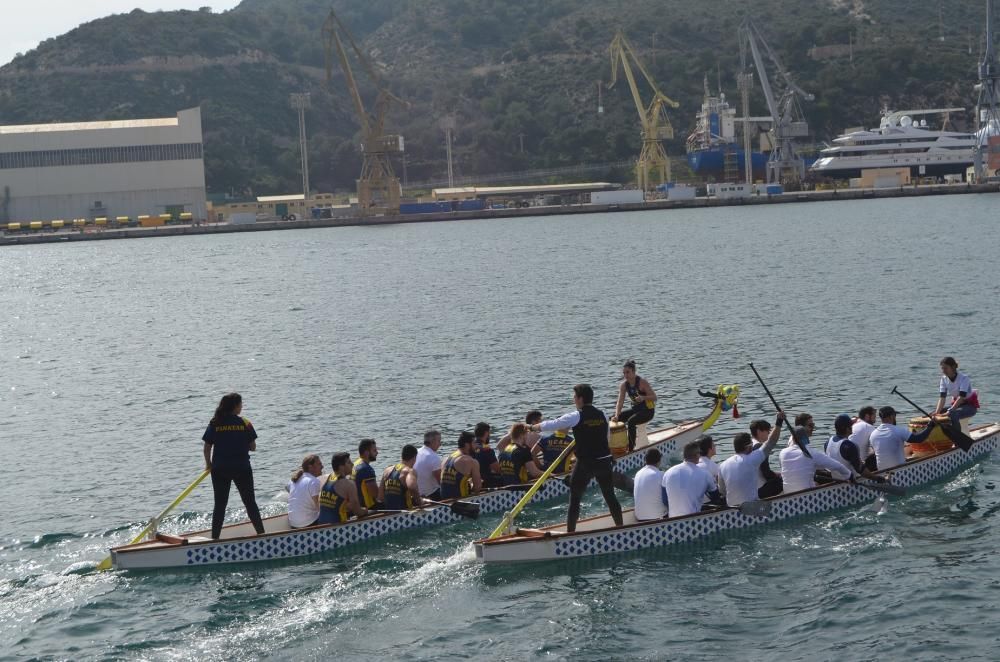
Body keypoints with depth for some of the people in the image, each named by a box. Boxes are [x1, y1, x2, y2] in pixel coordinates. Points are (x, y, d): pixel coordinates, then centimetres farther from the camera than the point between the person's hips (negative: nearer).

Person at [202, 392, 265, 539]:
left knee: (220, 504, 8)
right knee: (250, 503, 11)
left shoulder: (214, 424, -3)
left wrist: (208, 464, 13)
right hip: (242, 469, -1)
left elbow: (207, 448, -3)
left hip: (219, 470, 1)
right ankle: (261, 534, 14)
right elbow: (253, 447, -2)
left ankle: (215, 538, 7)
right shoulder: (245, 424, -5)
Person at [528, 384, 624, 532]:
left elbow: (551, 425, -5)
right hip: (605, 462, 5)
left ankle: (570, 532, 1)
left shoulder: (576, 417, -9)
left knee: (575, 499, 3)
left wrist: (532, 427, 10)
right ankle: (620, 527, 21)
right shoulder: (602, 415, 8)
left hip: (585, 463, -5)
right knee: (610, 496, 16)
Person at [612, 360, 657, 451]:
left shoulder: (642, 382, -19)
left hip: (647, 410, -7)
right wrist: (616, 415, -23)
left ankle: (631, 449, -27)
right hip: (635, 409, 7)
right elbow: (620, 402, -8)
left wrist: (643, 397, -37)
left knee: (630, 421, -32)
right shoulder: (624, 385, -2)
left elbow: (654, 397, -17)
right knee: (614, 419, -4)